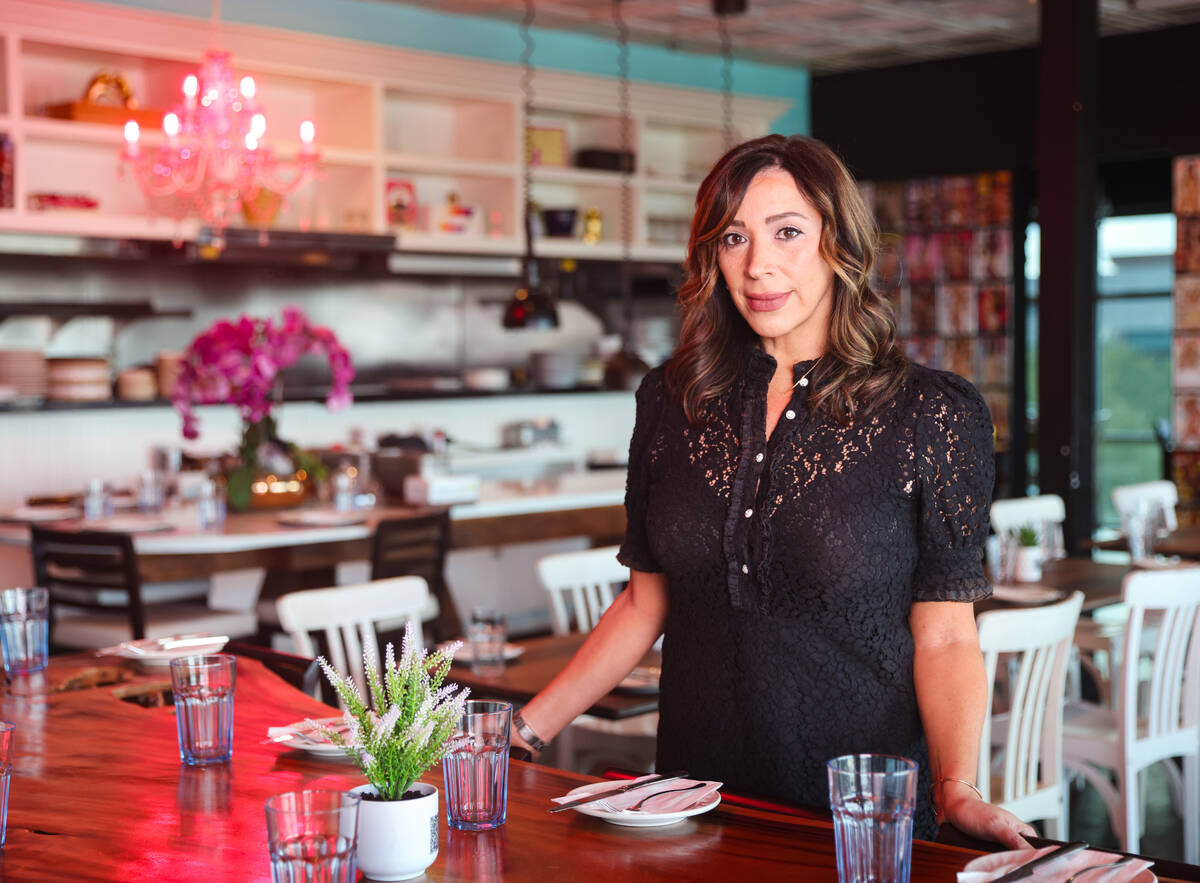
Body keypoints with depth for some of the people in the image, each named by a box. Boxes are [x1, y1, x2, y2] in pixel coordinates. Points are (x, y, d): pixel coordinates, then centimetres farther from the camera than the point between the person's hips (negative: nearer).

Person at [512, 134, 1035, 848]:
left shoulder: (934, 414, -8)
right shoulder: (671, 401, 2)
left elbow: (944, 638, -8)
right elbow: (644, 605, 8)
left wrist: (957, 788, -23)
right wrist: (525, 728, 2)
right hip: (697, 808, 4)